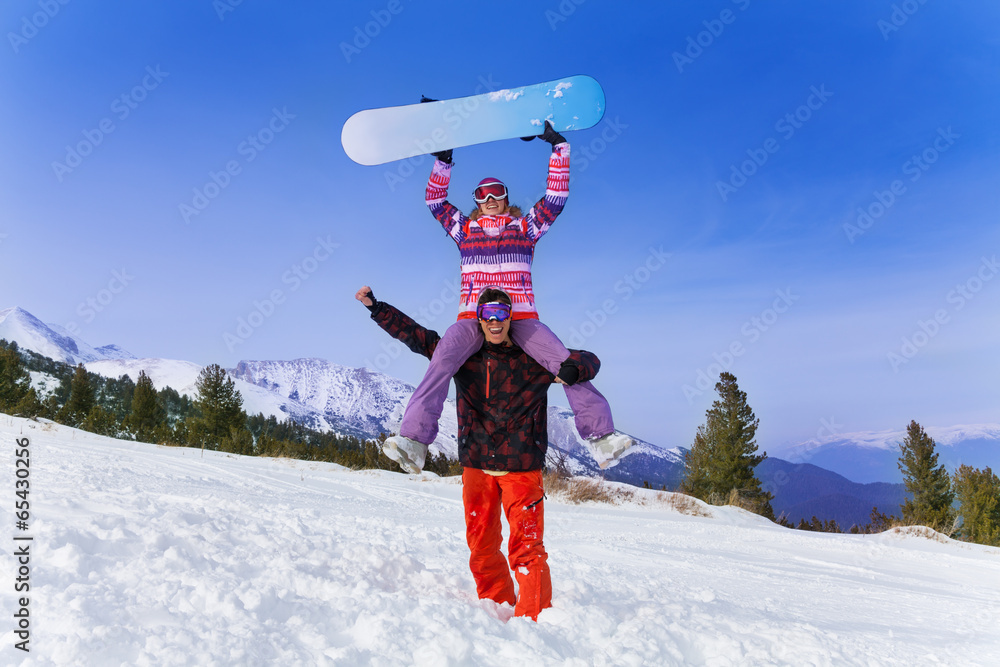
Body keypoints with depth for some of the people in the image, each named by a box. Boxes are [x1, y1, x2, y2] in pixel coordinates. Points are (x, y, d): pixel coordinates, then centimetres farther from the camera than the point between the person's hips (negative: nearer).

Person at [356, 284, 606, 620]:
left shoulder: (533, 358, -2)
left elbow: (589, 361, 4)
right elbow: (414, 334, 13)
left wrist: (570, 371, -19)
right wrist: (375, 307, 10)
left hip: (521, 466, -3)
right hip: (476, 464, 4)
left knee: (526, 546, -7)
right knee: (481, 546, 11)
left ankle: (534, 618, 3)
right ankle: (496, 609, 26)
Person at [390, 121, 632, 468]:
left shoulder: (525, 226, 18)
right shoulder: (465, 228, 21)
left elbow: (556, 196, 13)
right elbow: (435, 201, 16)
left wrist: (559, 147, 9)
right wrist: (443, 161, 6)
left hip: (521, 317, 0)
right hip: (473, 318, 0)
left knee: (567, 364, -18)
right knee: (441, 362, -27)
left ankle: (599, 434, -17)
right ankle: (414, 436, -29)